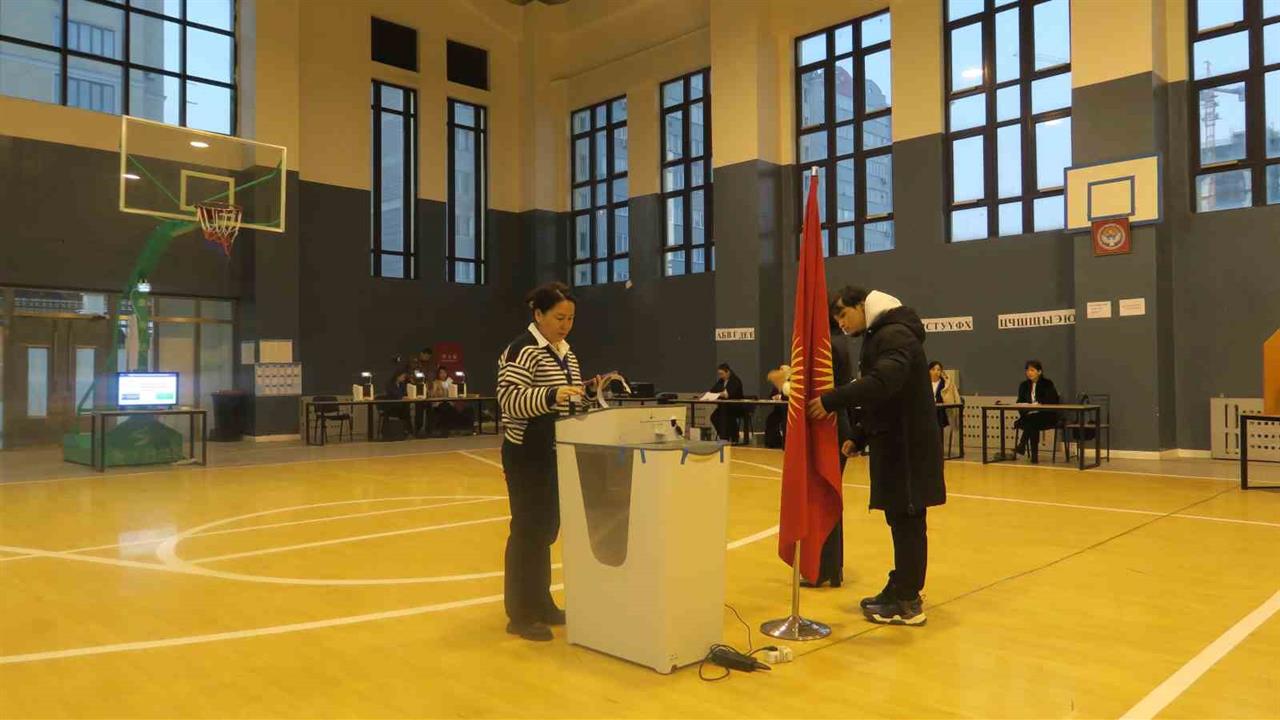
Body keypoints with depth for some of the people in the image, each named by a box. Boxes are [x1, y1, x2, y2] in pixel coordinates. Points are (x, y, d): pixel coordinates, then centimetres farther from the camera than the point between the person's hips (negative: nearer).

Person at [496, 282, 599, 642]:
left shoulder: (564, 351, 13)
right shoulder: (523, 349, -14)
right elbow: (509, 399, -24)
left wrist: (590, 389, 4)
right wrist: (552, 395, -36)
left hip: (555, 453, 9)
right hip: (528, 454, -9)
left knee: (547, 528, 13)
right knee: (528, 529, -4)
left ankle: (541, 603, 25)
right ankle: (520, 615, 5)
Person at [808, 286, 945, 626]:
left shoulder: (895, 334, -15)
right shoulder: (879, 335, 17)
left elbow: (884, 382, -33)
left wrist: (832, 400, -33)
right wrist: (859, 436, 16)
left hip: (907, 444, -10)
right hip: (894, 442, 10)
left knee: (907, 520, -4)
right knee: (901, 519, 14)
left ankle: (908, 602, 2)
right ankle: (901, 589, 22)